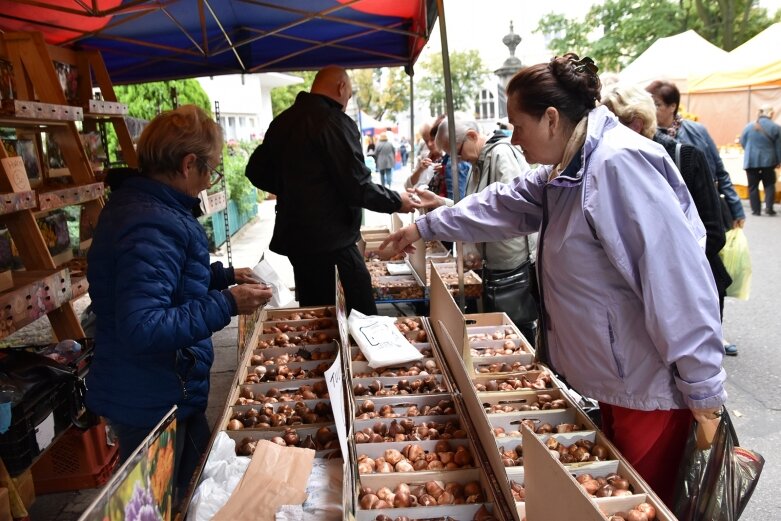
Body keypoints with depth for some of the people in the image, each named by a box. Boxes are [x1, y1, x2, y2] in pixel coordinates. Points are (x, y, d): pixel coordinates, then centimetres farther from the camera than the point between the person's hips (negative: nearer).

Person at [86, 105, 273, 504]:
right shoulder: (151, 225, -29)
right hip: (153, 406, -9)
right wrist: (227, 304, -28)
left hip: (169, 393, 9)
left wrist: (224, 275, 11)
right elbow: (143, 330, -36)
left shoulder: (139, 203, 5)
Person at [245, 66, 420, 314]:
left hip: (293, 235, 8)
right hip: (332, 238, -8)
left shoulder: (282, 121, 9)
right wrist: (396, 201, -2)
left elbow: (257, 171, 16)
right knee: (362, 313, 0)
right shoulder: (336, 122, -14)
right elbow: (357, 186, -16)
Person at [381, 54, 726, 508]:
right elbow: (501, 206, 19)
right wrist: (425, 227, 22)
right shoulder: (566, 171, 9)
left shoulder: (619, 163, -23)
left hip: (651, 386, -9)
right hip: (618, 381, 9)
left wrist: (704, 388, -21)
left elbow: (679, 280, -26)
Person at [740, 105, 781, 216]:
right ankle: (769, 207, 3)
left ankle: (756, 209, 5)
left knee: (753, 186, 6)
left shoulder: (749, 126, -2)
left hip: (751, 161, 1)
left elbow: (742, 143, 7)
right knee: (769, 185, 12)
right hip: (768, 161, -1)